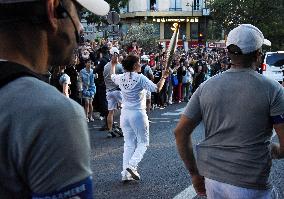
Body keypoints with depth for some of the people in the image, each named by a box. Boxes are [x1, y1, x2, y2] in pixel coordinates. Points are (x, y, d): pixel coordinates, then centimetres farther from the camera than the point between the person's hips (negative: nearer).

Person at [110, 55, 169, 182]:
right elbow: (157, 89, -20)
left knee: (128, 144, 12)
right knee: (143, 143, 8)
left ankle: (126, 173, 8)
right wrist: (163, 77, -7)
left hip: (125, 113, 5)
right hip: (138, 114, -5)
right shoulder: (140, 78, -15)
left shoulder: (121, 78, 2)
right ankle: (132, 165, -13)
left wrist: (113, 64, 39)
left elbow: (112, 76, 25)